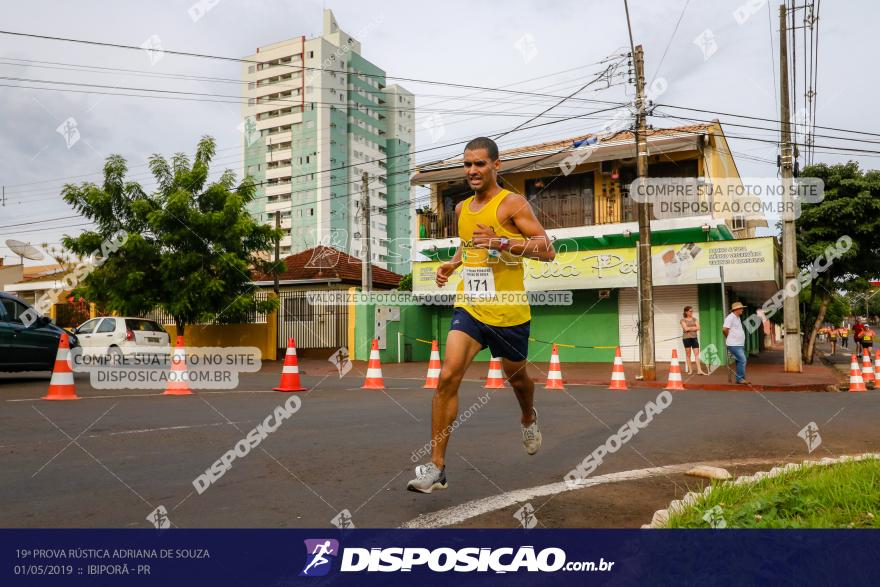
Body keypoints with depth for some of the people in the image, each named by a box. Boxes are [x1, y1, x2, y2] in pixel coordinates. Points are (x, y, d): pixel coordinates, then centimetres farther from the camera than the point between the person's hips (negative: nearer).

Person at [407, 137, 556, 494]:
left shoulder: (512, 204, -8)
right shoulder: (462, 209, 11)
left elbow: (547, 250, -15)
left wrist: (503, 242, -27)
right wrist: (451, 265, 11)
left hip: (508, 312, -4)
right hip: (469, 306, 4)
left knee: (516, 376, 18)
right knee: (447, 376, -14)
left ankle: (529, 419, 54)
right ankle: (436, 467, -8)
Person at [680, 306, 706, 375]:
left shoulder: (694, 319, 11)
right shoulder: (683, 320, 1)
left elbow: (698, 328, -2)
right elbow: (686, 328, -13)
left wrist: (689, 328, -9)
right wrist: (694, 327, -5)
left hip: (694, 338, 3)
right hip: (686, 338, -3)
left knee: (697, 354, -6)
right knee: (688, 354, 3)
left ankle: (699, 370, -12)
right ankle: (689, 370, 10)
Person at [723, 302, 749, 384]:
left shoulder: (738, 318, 17)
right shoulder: (730, 317, -13)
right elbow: (724, 329, -20)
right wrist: (730, 338, -5)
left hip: (740, 344, 10)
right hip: (734, 345, -10)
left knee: (740, 361, 10)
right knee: (742, 360, -13)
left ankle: (740, 379, 16)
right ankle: (740, 378, -6)